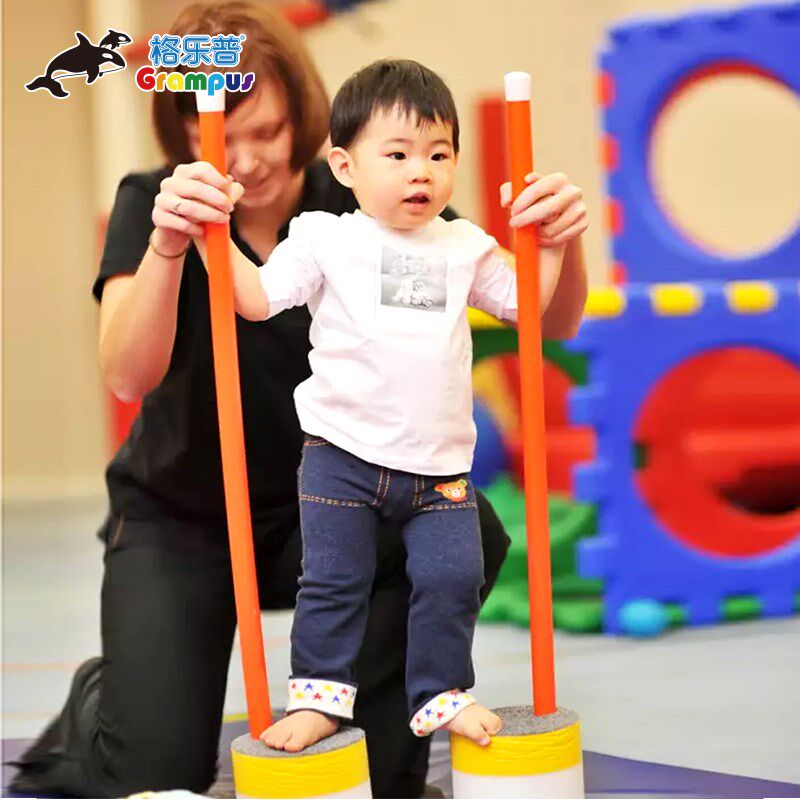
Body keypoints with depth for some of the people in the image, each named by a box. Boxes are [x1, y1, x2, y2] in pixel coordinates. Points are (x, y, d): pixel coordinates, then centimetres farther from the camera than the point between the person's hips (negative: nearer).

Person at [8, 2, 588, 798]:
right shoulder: (152, 204, -12)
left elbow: (548, 322, -15)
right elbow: (128, 377, -29)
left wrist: (562, 243, -38)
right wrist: (167, 245, -46)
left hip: (326, 511, 1)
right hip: (179, 518, -1)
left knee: (469, 533, -30)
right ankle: (98, 707, 23)